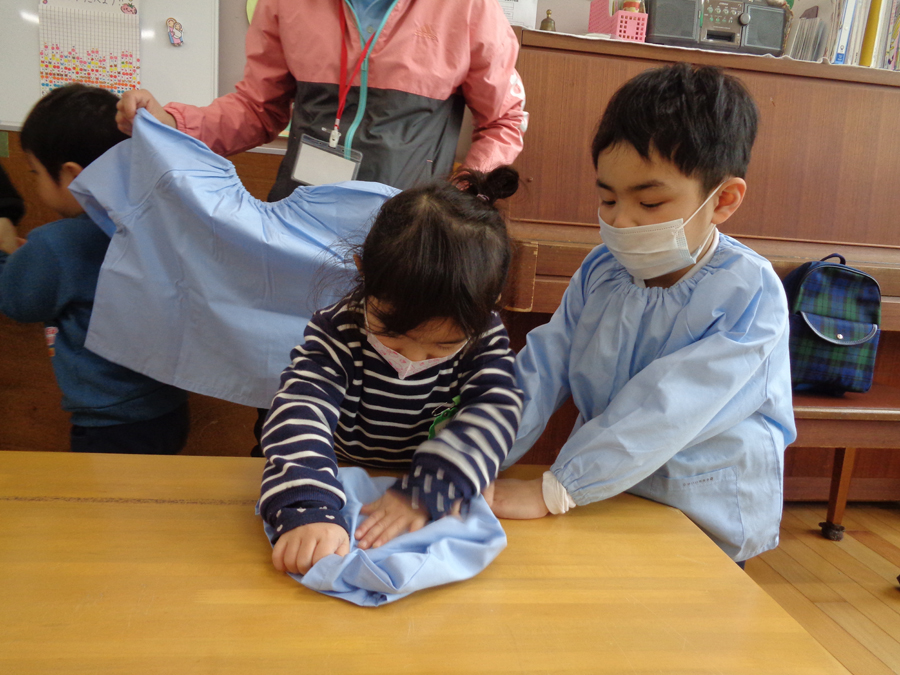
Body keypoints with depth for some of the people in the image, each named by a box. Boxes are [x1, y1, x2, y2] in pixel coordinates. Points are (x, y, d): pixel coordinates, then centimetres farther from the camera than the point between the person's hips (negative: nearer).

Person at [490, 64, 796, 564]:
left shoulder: (749, 295, -17)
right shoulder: (601, 270, -1)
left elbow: (665, 413, -26)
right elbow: (540, 375, -7)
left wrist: (551, 492, -30)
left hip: (703, 524, -4)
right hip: (600, 497, 4)